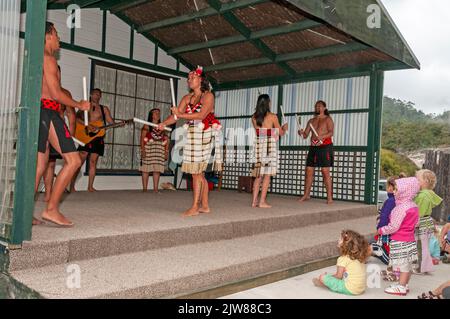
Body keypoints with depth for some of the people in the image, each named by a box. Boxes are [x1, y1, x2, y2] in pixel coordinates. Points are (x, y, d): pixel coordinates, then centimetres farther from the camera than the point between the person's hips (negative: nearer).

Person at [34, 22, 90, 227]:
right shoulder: (47, 58, -7)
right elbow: (56, 93, -13)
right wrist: (79, 105, -1)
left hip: (39, 113, 10)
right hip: (48, 112, -10)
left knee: (39, 166, 8)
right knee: (73, 160, -10)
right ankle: (51, 209, -12)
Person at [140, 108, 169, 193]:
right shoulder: (147, 126, 3)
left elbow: (166, 140, 12)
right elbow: (142, 139, -4)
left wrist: (166, 151, 6)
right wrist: (142, 150, -15)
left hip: (159, 150, 4)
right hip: (148, 149, -4)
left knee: (157, 169, 1)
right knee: (146, 169, -2)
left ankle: (155, 188, 5)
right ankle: (144, 188, 3)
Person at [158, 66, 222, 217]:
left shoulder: (208, 96, -5)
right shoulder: (187, 98, 13)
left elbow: (201, 115, -19)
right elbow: (176, 114, 2)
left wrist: (180, 115, -19)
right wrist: (164, 123, -15)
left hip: (204, 136, -7)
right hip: (191, 135, 7)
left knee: (196, 172, -9)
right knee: (199, 173, 10)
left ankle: (195, 207, -6)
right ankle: (205, 206, 18)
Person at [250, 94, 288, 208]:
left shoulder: (254, 117, 7)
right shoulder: (272, 116, -4)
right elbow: (281, 133, 4)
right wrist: (284, 128, 27)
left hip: (258, 145, 4)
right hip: (269, 146, -4)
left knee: (258, 175, 11)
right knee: (267, 175, 0)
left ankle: (254, 201, 10)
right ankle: (262, 202, -1)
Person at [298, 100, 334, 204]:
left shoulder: (328, 119, 4)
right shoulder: (311, 121, 19)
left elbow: (331, 132, -12)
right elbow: (305, 135, 14)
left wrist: (322, 136, -30)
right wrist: (301, 133, -9)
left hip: (325, 147, -5)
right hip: (313, 147, 5)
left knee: (325, 171, -9)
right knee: (309, 171, 3)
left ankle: (329, 197, -7)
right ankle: (306, 195, 13)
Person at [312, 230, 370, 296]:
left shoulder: (343, 259, -14)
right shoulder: (360, 257, 4)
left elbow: (338, 276, -12)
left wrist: (327, 276, 9)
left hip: (349, 289, -8)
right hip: (362, 289, 8)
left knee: (323, 277, 2)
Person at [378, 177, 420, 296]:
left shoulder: (401, 208, -22)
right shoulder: (414, 206, 6)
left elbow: (393, 227, -21)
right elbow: (416, 223, 16)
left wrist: (381, 230, -7)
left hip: (400, 242, -9)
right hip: (410, 239, 9)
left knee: (403, 265, -1)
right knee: (407, 265, 15)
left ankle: (401, 287, 7)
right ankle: (404, 284, 26)